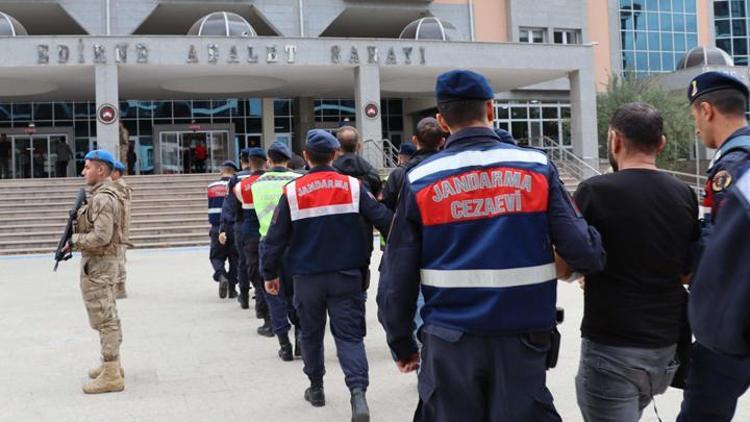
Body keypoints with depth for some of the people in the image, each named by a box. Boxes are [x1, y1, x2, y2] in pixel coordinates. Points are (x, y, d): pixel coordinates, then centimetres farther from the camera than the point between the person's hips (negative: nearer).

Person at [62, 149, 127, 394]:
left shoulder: (103, 198, -19)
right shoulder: (105, 195, 14)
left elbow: (101, 237, -26)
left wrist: (74, 241, -11)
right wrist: (76, 239, 7)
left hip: (97, 264, -11)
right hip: (103, 263, 11)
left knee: (104, 319, -7)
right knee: (108, 317, 17)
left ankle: (111, 376, -4)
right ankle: (111, 364, 28)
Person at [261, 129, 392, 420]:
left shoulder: (292, 191, -4)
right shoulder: (353, 186, -3)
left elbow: (276, 237, -2)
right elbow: (383, 219, -5)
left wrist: (270, 274, 9)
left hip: (307, 277, 0)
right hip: (347, 275, 0)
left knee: (311, 333, 18)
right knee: (350, 334, 2)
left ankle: (316, 388, 31)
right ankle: (358, 392, -16)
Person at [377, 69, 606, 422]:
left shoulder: (420, 181, -2)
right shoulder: (538, 168, -2)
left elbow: (397, 276, -2)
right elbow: (581, 248, -9)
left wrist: (401, 343, 11)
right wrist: (595, 258, 15)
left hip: (450, 342, 1)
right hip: (522, 338, 0)